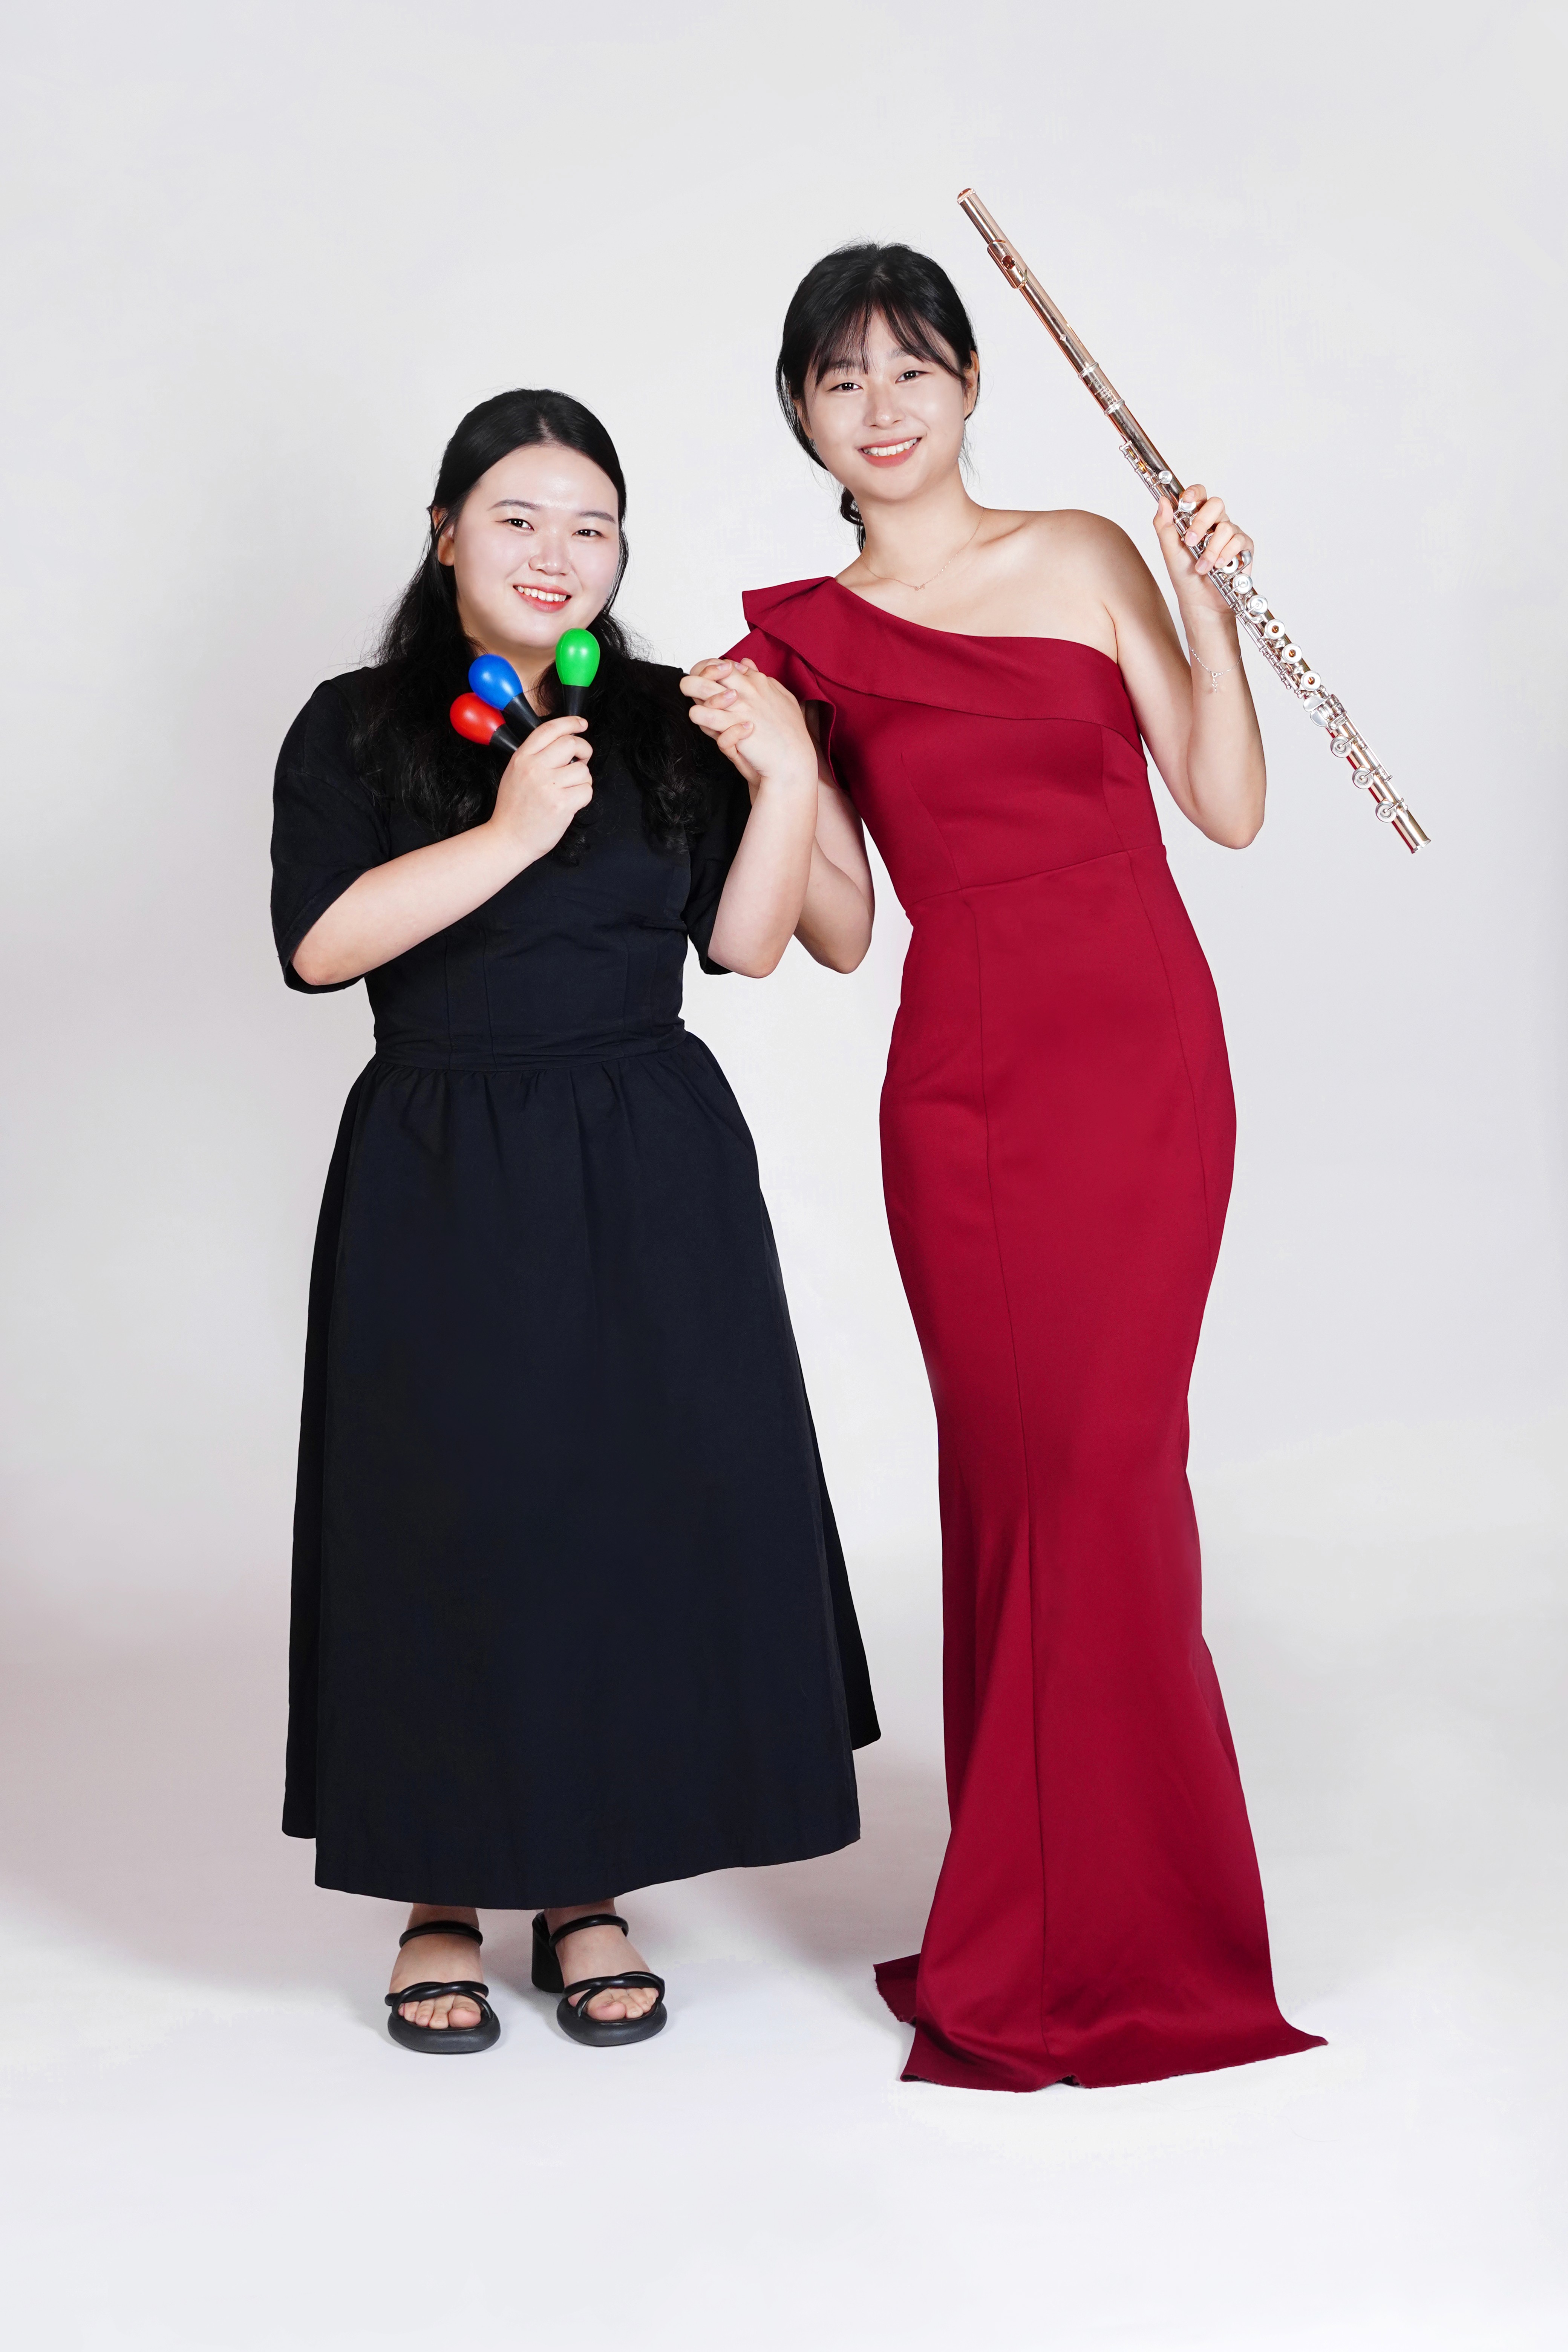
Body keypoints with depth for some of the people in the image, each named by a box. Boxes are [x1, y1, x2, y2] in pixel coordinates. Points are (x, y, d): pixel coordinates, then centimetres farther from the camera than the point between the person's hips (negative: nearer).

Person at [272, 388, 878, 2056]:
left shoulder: (667, 726, 10)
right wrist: (511, 832, -18)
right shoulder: (357, 727, 2)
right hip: (441, 1182, -2)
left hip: (652, 1177, 3)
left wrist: (788, 776, -10)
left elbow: (744, 944, 2)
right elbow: (317, 941, -13)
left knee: (645, 1511, 2)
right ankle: (442, 1902, 15)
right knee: (451, 1525, 0)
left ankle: (588, 1892, 16)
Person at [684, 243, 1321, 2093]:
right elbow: (839, 931, 6)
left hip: (1146, 1060, -1)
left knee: (1101, 1471, -4)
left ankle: (1112, 1931, 10)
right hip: (964, 1089, 1)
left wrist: (1207, 607, -8)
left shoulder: (1082, 558, 7)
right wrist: (758, 765, -7)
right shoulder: (795, 637, 9)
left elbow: (1228, 809, 2)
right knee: (1013, 1472, 2)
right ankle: (1034, 1926, 16)